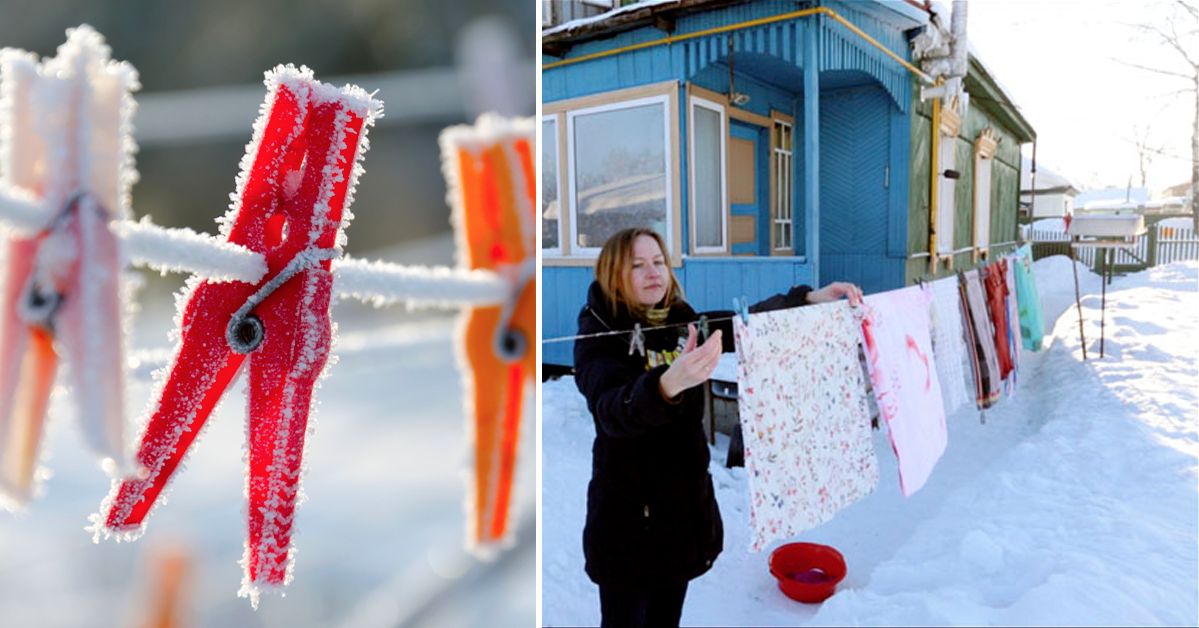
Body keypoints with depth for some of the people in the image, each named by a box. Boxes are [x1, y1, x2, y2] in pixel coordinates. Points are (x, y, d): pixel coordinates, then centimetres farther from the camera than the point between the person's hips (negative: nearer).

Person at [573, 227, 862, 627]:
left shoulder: (681, 322, 0)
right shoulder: (599, 338, -18)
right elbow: (613, 412, -34)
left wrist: (812, 299, -16)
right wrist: (669, 383, -54)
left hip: (686, 501, 5)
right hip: (628, 514, -5)